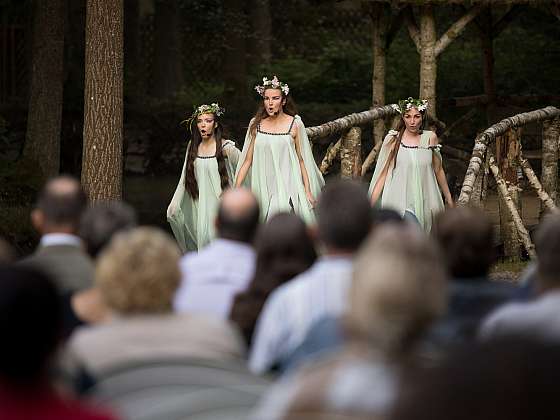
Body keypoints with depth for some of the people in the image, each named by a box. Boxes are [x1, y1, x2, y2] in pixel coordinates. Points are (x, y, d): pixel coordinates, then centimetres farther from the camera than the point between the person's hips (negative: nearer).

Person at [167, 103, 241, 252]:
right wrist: (175, 203, 11)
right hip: (200, 205, 5)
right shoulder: (193, 146, 9)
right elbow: (185, 178, 14)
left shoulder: (226, 148, -8)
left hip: (219, 204, -5)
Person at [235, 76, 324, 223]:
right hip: (263, 187, 2)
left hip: (287, 187, -2)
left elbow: (302, 160, 3)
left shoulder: (295, 124, 0)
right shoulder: (256, 124, 7)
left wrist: (308, 191, 0)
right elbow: (247, 160, 9)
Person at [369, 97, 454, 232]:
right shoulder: (393, 139, -1)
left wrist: (448, 197, 22)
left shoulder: (430, 138, 5)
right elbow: (383, 173, 2)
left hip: (424, 202, 3)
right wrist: (371, 204, -3)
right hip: (400, 202, -3)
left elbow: (438, 170, 16)